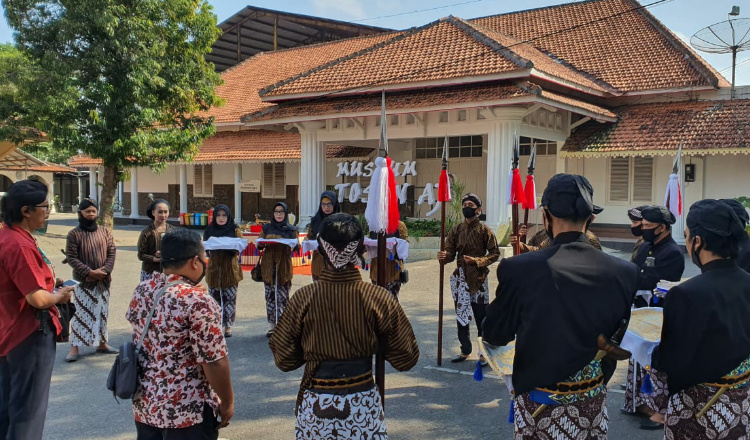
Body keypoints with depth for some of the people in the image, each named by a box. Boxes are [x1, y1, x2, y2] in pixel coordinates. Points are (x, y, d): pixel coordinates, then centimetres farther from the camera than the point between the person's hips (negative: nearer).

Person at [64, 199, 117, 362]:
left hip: (103, 280, 4)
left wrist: (105, 270, -14)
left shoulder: (105, 232, 6)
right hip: (83, 281, -4)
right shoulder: (74, 234, -5)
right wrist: (90, 272, -19)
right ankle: (75, 347, 5)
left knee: (102, 312, 12)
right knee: (81, 313, -2)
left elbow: (111, 253, 3)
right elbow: (71, 258, -10)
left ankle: (102, 343, 23)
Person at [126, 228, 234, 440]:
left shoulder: (141, 291, 0)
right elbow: (214, 362, -20)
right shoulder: (197, 301, -22)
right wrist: (227, 402, -8)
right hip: (186, 410, -7)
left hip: (144, 404, 7)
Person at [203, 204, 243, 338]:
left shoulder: (235, 231, 5)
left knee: (230, 298, -1)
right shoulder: (209, 230, 10)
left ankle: (228, 326, 8)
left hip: (230, 267, -1)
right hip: (214, 267, 2)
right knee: (215, 298, 2)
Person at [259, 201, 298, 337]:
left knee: (282, 297, -5)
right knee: (270, 296, 2)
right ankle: (272, 326, 8)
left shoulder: (291, 229, 8)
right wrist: (262, 243, -9)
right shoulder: (267, 227, 13)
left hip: (284, 265, -2)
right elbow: (260, 245, 13)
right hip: (268, 265, 2)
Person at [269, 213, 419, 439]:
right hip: (363, 405, -1)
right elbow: (406, 357, -7)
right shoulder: (379, 298, -14)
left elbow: (284, 359, -5)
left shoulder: (302, 298, -14)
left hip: (317, 407, 1)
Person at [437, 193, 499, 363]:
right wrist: (444, 256, -19)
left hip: (478, 279, -4)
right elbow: (451, 253, 4)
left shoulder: (485, 231, -4)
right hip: (461, 278, 4)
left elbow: (495, 253, -3)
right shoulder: (456, 230, 6)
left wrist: (477, 261, -16)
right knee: (461, 317, 12)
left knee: (481, 318, 1)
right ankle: (465, 351, 26)